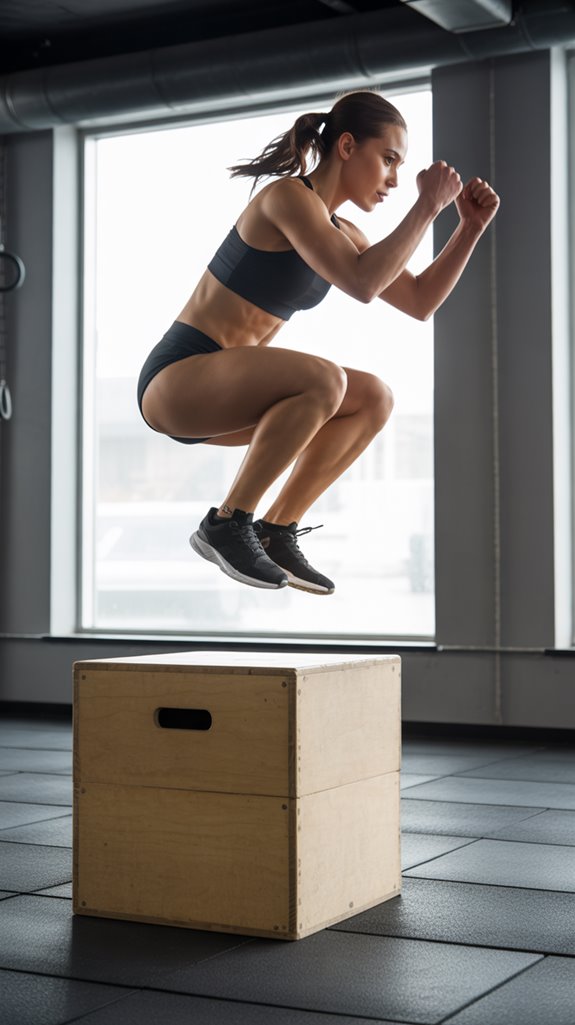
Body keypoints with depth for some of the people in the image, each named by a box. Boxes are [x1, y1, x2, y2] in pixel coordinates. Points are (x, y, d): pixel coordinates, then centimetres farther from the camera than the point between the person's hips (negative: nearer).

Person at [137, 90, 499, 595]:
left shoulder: (339, 231, 12)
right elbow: (361, 283, -27)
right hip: (175, 377, -9)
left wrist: (471, 227, 3)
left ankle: (276, 532, 1)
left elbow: (420, 301, 13)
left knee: (374, 398, 1)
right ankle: (225, 524, -16)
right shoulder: (288, 195, -15)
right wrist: (428, 207, -19)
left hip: (224, 392, 9)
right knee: (324, 379, -30)